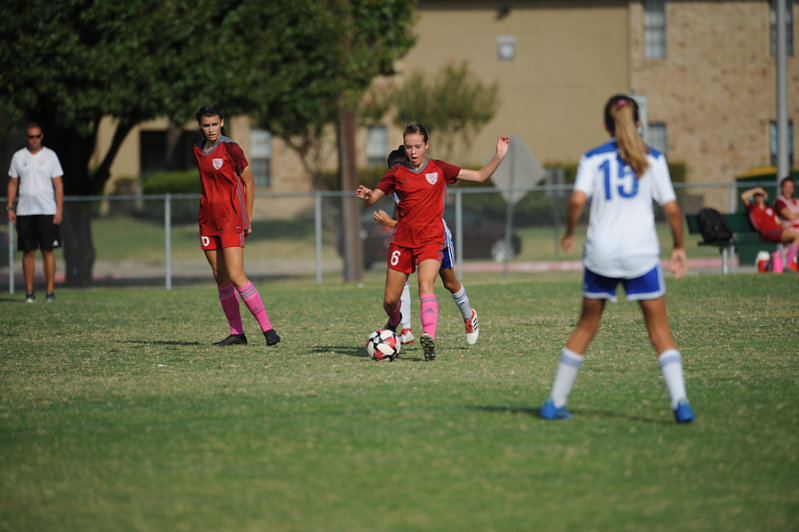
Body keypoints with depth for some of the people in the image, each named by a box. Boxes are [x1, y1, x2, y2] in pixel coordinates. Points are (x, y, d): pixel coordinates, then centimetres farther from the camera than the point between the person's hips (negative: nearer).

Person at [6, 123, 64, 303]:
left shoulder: (50, 156, 4)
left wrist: (59, 210, -6)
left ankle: (50, 291, -3)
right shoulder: (18, 157, 9)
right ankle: (29, 292, 5)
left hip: (47, 210, -2)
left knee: (48, 250, -5)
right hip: (24, 211, 2)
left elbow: (58, 184, 2)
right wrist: (9, 207, 3)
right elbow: (12, 183, 13)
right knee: (28, 252, 1)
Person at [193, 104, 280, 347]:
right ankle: (236, 333, 9)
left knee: (236, 275, -16)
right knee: (220, 278, 5)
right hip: (208, 222, 7)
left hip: (231, 219, -7)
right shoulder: (197, 151, 11)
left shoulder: (230, 149, -8)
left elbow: (249, 185, -3)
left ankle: (267, 328, -13)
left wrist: (247, 220, -4)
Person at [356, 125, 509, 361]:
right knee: (390, 300, 4)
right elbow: (372, 200, 8)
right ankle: (394, 320, 39)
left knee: (425, 285, -29)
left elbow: (480, 176, 6)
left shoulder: (439, 169, 3)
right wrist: (365, 195, -16)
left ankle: (429, 337, -41)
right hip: (402, 241, 2)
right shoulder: (397, 173, 5)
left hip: (431, 240, -2)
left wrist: (499, 156, -7)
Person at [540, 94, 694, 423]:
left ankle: (555, 403, 17)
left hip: (601, 252, 1)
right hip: (641, 253, -1)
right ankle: (680, 401, -11)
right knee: (659, 328, 5)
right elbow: (671, 208, -1)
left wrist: (569, 234, 4)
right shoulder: (652, 159, 3)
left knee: (586, 325, 14)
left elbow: (577, 200, -11)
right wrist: (679, 247, 11)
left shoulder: (593, 158, 3)